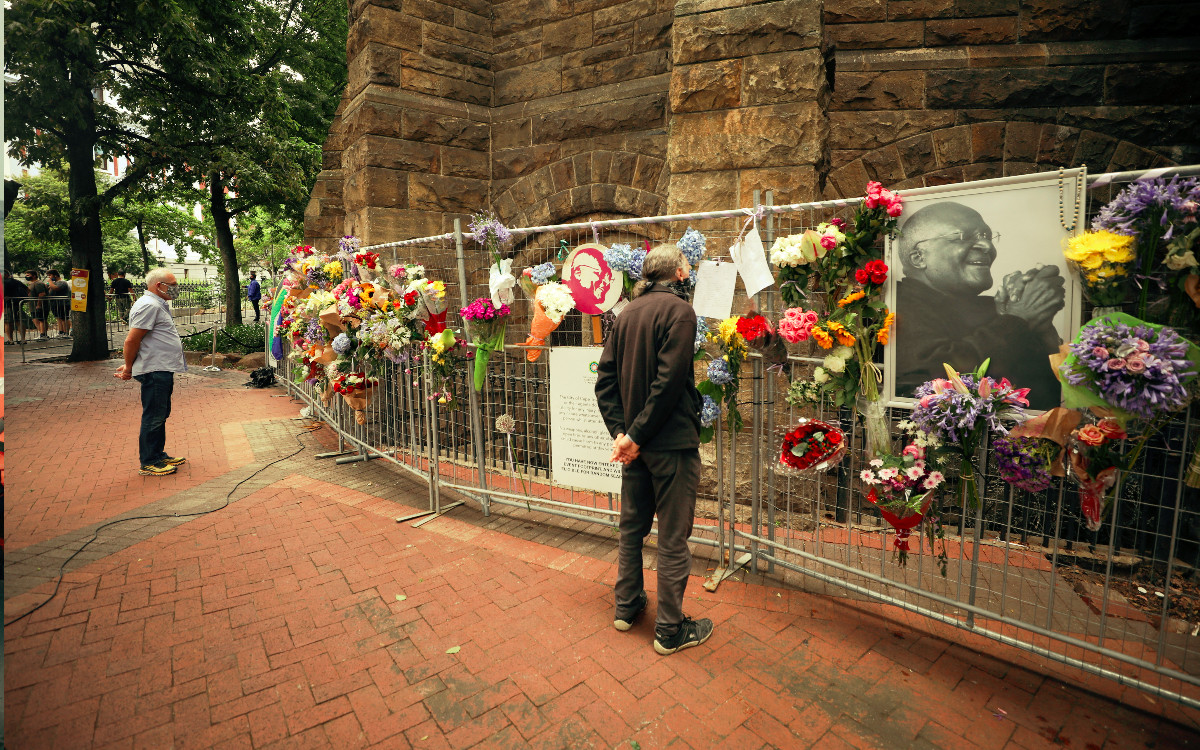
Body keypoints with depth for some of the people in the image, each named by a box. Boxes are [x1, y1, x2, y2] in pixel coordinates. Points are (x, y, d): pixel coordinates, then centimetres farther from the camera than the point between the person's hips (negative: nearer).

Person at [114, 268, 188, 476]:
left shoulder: (158, 305, 19)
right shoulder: (148, 305, -15)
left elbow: (135, 341, 25)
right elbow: (132, 340, -18)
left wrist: (130, 366, 20)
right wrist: (129, 368, -8)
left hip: (163, 370, 10)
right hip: (154, 372, -10)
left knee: (161, 415, 17)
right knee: (153, 417, -3)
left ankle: (159, 455, 29)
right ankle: (148, 463, 5)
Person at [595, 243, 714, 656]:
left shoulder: (626, 313, 8)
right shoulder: (679, 311, -12)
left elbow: (604, 377, 3)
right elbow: (669, 382, -21)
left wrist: (620, 429, -3)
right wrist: (636, 435, -15)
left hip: (636, 441, 7)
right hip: (671, 443, -7)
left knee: (632, 526, 20)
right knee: (673, 537, 6)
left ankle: (627, 607, 36)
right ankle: (670, 630, 20)